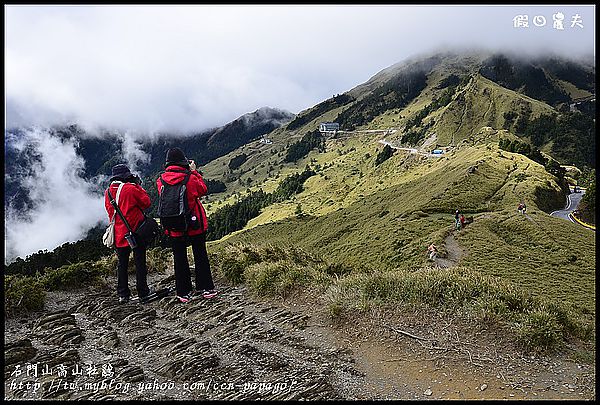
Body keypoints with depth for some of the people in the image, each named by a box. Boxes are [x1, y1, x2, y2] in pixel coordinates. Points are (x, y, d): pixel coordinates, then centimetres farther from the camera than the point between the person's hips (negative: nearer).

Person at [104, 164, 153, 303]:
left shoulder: (108, 192, 5)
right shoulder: (131, 188, -13)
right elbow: (146, 202, -6)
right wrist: (139, 186, 1)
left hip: (118, 233, 5)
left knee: (122, 264, 13)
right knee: (140, 263, 3)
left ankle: (123, 294, 16)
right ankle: (143, 293, 7)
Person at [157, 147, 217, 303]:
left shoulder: (161, 180, -8)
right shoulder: (191, 178, -15)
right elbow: (203, 190, 2)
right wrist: (194, 171, 6)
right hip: (196, 225, -1)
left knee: (179, 258, 11)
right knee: (200, 255, 12)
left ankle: (183, 292, 16)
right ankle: (206, 288, 19)